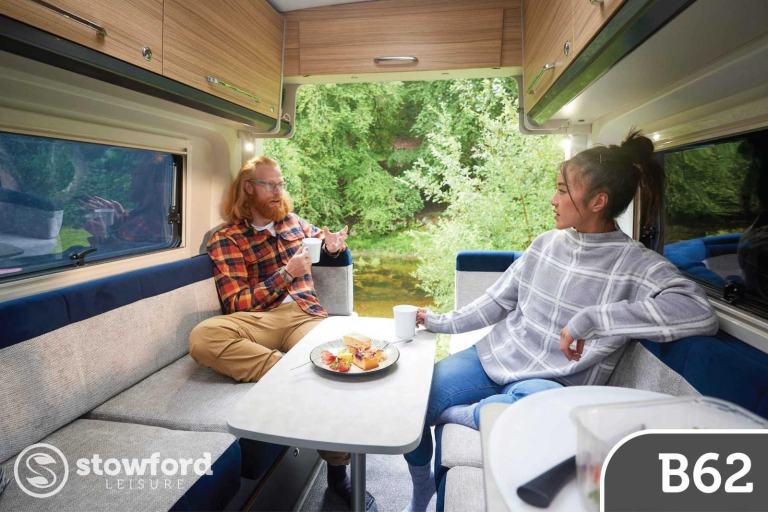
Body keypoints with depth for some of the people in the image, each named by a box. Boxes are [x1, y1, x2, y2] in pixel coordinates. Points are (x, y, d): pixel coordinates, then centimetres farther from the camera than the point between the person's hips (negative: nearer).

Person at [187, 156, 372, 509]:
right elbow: (236, 303, -4)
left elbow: (322, 237, 42)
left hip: (305, 315, 2)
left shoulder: (294, 221, 20)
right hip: (257, 320, -2)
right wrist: (287, 274, -11)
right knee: (202, 337, -34)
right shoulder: (226, 240, 5)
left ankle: (338, 471, -13)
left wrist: (332, 241, 15)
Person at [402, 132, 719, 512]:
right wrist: (441, 323, 10)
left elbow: (699, 313, -31)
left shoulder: (634, 263, -13)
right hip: (494, 358, 5)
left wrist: (590, 318, -33)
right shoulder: (547, 243, 3)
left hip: (554, 384, -5)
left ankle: (456, 413, -10)